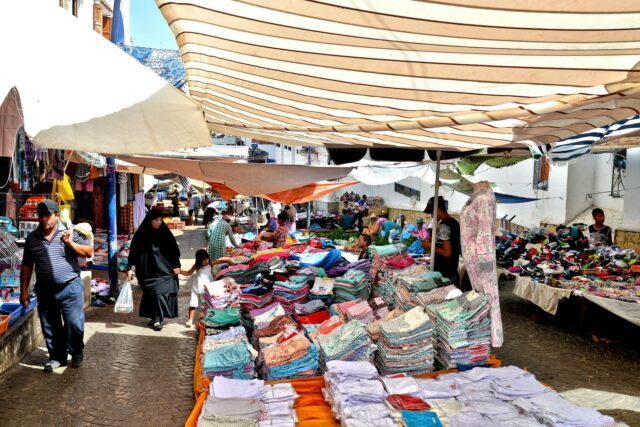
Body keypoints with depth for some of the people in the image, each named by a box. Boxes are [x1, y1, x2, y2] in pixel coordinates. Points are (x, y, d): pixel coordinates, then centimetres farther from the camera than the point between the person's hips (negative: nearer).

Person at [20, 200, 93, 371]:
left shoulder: (69, 233, -3)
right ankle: (57, 357, 28)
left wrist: (71, 243, -19)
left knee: (74, 324, 0)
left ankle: (76, 353, 24)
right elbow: (26, 266, 10)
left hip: (70, 288, -3)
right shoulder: (32, 238, 5)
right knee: (50, 327, 11)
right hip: (45, 291, 3)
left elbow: (89, 253, -5)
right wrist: (24, 291, 9)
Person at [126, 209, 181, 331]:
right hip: (148, 271, 0)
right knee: (153, 293, -1)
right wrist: (130, 268, -5)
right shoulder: (141, 234, -2)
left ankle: (157, 319, -4)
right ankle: (157, 318, 12)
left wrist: (176, 265, 0)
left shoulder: (165, 233, 2)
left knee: (160, 292, -10)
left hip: (164, 269, 0)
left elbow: (174, 249, 7)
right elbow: (133, 251, 0)